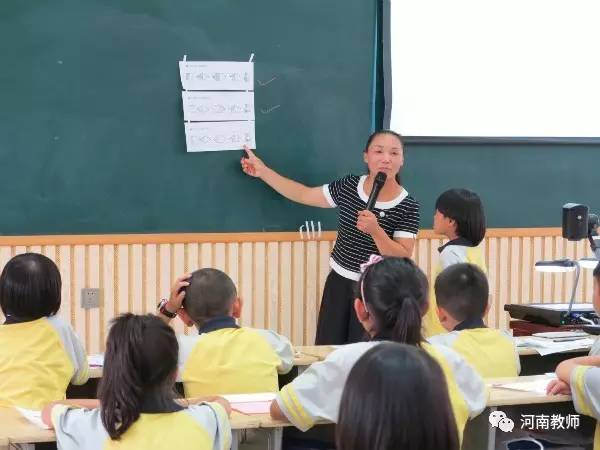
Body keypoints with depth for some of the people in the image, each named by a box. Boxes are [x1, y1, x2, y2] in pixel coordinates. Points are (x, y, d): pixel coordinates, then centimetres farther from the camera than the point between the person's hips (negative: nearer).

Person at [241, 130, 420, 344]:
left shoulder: (407, 206, -12)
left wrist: (375, 231, -30)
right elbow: (303, 195, 10)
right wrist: (263, 171, 9)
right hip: (338, 282, 3)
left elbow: (403, 258, -15)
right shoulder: (348, 187, -2)